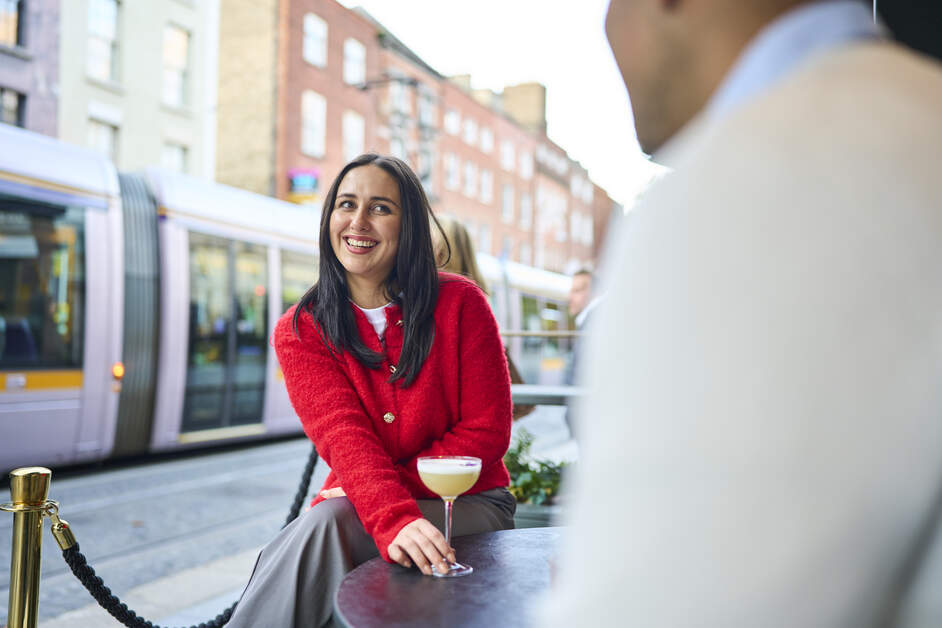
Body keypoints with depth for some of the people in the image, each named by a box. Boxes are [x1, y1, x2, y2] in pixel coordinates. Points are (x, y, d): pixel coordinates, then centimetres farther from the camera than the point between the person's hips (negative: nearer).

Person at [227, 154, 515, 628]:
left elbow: (487, 432, -8)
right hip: (356, 504, 2)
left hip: (471, 505, -2)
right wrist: (394, 520, -36)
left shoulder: (460, 303, -5)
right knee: (327, 521, -32)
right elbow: (343, 437, -16)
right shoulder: (299, 331, -2)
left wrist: (382, 489, -17)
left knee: (326, 525, -28)